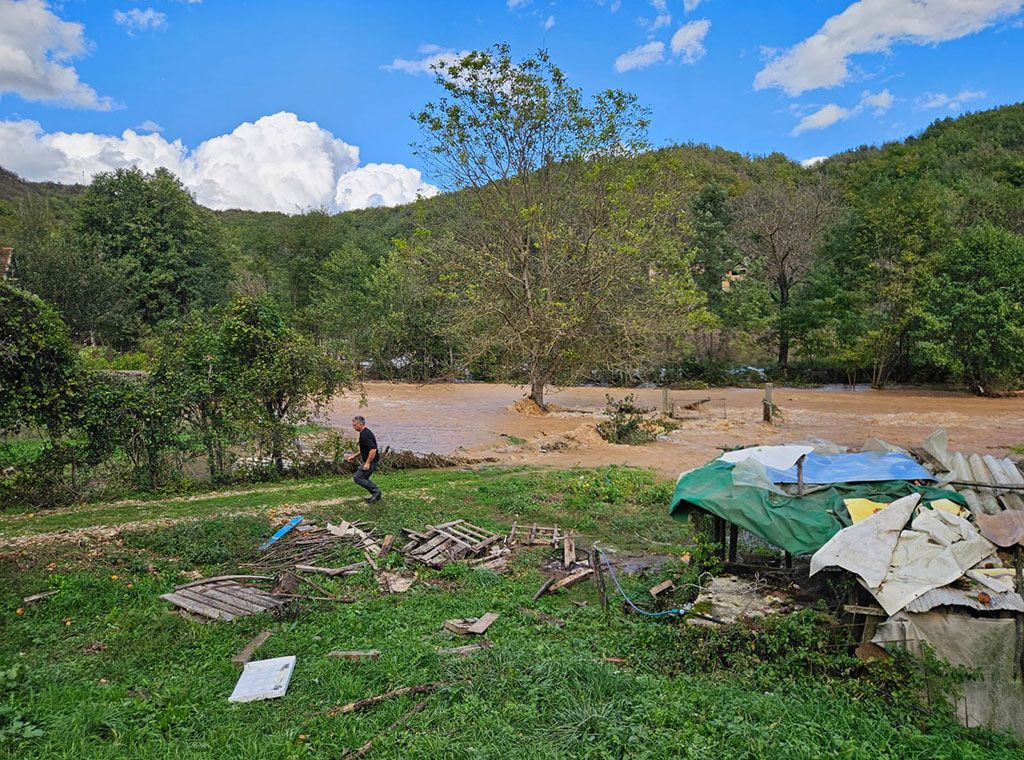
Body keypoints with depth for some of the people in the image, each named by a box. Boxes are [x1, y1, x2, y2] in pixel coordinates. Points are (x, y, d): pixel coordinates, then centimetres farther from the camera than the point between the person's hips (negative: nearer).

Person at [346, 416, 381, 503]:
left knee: (357, 478, -4)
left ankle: (375, 491, 0)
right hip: (367, 460, 10)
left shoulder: (365, 435, -24)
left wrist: (367, 463, -25)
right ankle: (376, 495, 21)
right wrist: (354, 455, 22)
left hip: (371, 461, -10)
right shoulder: (364, 433, 10)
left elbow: (373, 449, -31)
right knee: (364, 478, 16)